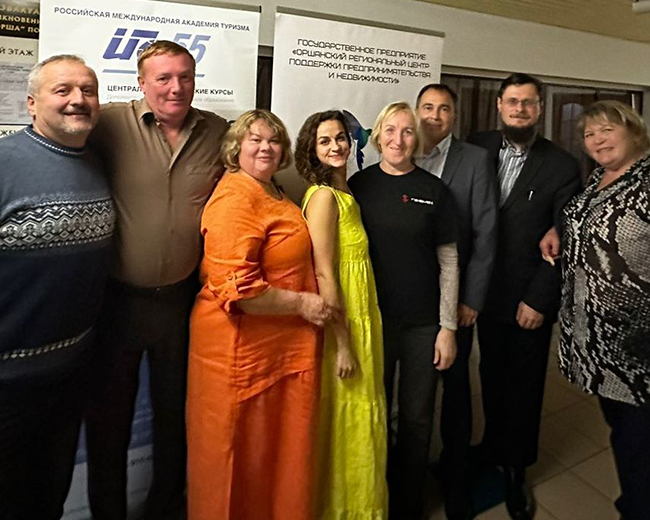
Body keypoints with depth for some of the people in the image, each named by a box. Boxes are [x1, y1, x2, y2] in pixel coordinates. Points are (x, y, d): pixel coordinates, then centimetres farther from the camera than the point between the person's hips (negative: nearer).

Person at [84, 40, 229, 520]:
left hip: (182, 298, 3)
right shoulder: (111, 123, -8)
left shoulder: (219, 132, 1)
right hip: (117, 296, -2)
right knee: (108, 413, 15)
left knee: (176, 410, 18)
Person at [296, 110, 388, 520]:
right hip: (340, 325, -9)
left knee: (361, 417, 20)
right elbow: (324, 275, -20)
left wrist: (357, 337, 10)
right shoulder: (323, 196, -17)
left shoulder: (346, 192, 10)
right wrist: (342, 344, -19)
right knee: (348, 421, 7)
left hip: (360, 317, 9)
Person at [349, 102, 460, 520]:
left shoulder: (434, 190, -1)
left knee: (417, 421, 11)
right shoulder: (359, 185, 0)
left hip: (423, 324, 0)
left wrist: (448, 327, -3)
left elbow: (449, 261, 0)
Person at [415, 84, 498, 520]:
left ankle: (455, 473, 28)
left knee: (455, 383, 9)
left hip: (455, 294, -1)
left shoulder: (476, 160, 0)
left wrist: (471, 298, -7)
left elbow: (486, 233, -3)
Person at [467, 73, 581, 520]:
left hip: (529, 299, -2)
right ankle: (494, 450, 39)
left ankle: (517, 470, 33)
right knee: (492, 377, 16)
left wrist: (539, 300, -11)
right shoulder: (476, 149, -1)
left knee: (525, 384, 12)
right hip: (485, 292, 2)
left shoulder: (562, 166, -7)